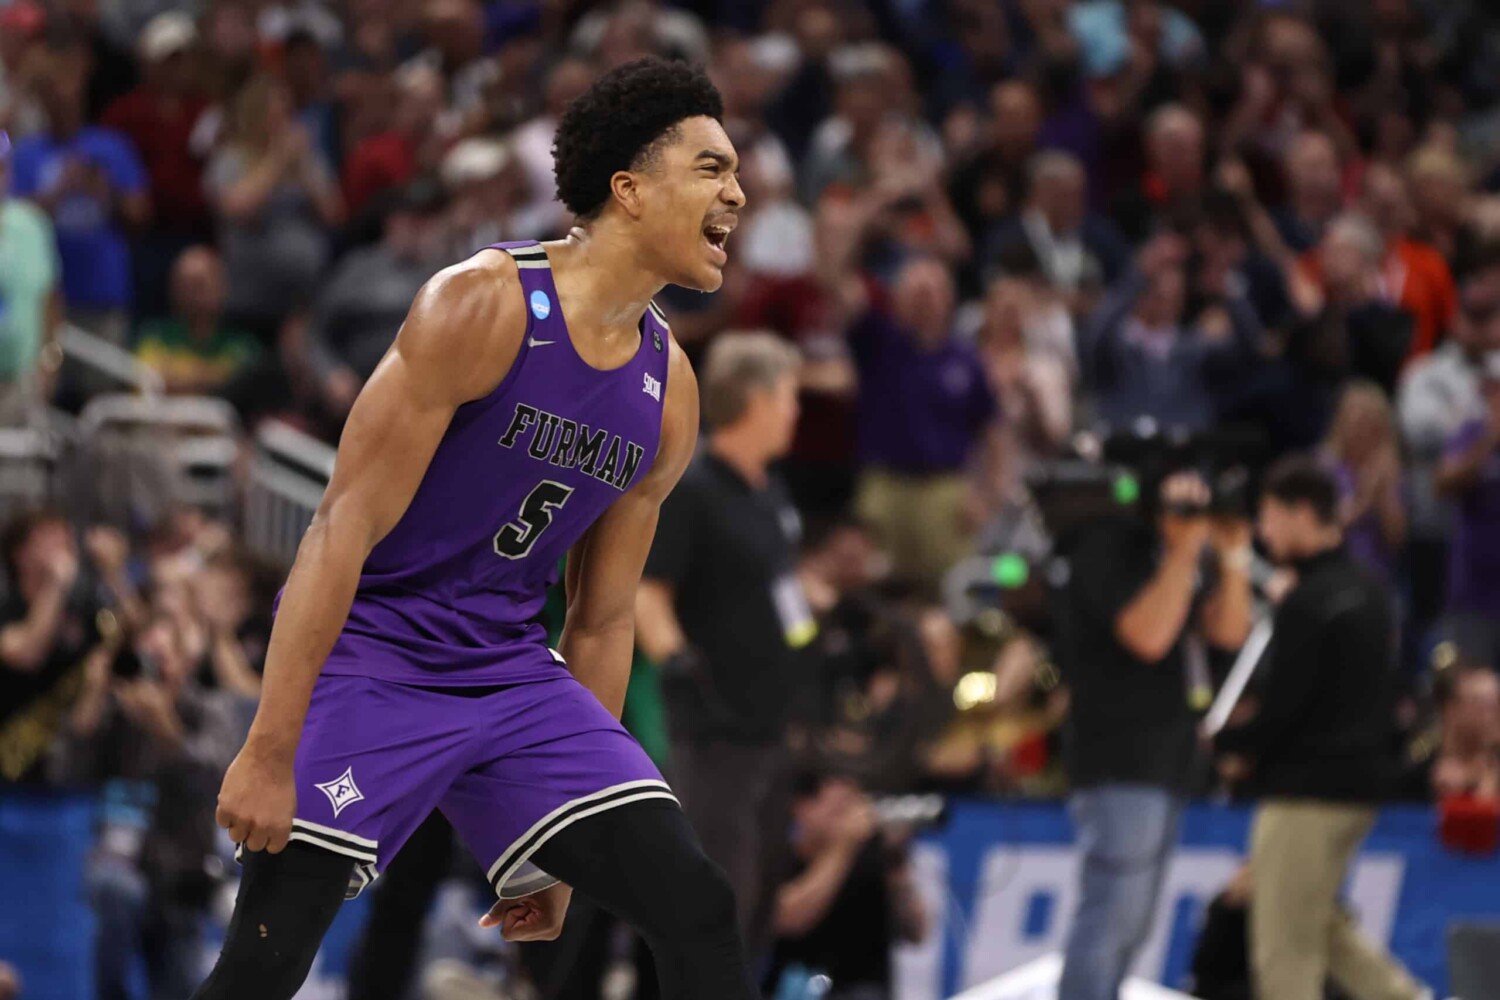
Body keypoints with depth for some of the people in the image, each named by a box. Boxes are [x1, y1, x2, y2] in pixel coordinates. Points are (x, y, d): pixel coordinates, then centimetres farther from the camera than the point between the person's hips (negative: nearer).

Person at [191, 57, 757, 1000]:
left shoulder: (669, 391, 5)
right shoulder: (484, 304, -16)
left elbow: (603, 618, 14)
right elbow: (345, 528, -18)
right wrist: (271, 750, -24)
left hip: (513, 669, 6)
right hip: (371, 655, -6)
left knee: (698, 908, -7)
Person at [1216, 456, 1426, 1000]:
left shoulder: (1307, 603, -19)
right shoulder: (1369, 589, 10)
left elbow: (1281, 708, -21)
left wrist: (1227, 745, 0)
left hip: (1306, 790, -9)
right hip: (1362, 783, 9)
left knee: (1284, 947, -1)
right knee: (1322, 924, 22)